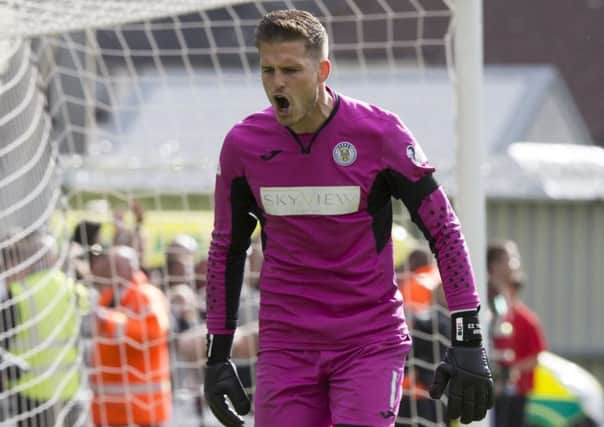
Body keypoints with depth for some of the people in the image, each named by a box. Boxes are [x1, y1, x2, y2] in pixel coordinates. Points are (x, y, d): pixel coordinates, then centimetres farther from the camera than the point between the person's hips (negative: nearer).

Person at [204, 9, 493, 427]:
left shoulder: (378, 133, -9)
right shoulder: (243, 145, 0)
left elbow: (444, 230, -3)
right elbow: (226, 249, 13)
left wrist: (469, 342, -8)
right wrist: (217, 357, 12)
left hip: (371, 342, -3)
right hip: (285, 343, 3)